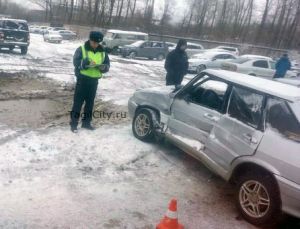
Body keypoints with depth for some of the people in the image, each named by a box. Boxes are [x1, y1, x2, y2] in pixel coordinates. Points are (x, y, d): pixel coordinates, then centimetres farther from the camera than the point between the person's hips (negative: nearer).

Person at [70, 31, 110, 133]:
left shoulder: (102, 52, 7)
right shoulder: (81, 49, -5)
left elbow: (107, 65, 7)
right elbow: (76, 62, -14)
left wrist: (103, 67, -15)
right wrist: (85, 62, -30)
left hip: (94, 80, 4)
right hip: (82, 79, -4)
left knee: (90, 102, 11)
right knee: (78, 102, -2)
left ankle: (86, 122, 23)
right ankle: (74, 123, 5)